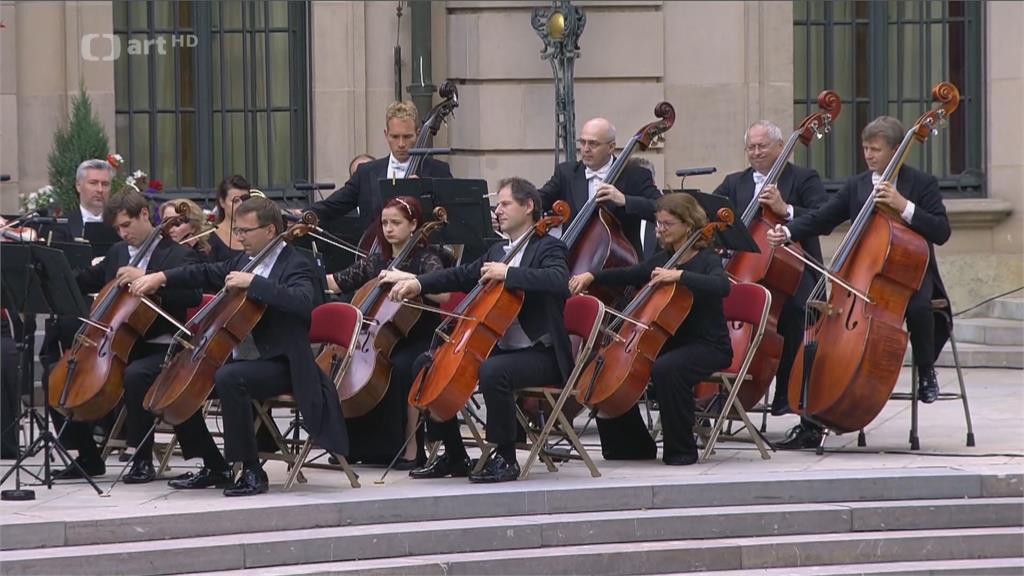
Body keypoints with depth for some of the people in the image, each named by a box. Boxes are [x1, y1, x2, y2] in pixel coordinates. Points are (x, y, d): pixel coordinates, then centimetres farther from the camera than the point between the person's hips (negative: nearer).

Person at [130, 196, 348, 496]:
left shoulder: (296, 266, -12)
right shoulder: (244, 260, 13)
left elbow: (303, 302, -31)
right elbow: (207, 274, 20)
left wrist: (252, 282, -32)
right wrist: (162, 277, 6)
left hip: (280, 366, -9)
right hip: (242, 358, 9)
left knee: (228, 378, -34)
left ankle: (253, 471, -27)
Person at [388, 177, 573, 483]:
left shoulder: (548, 248, -8)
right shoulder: (498, 251, 18)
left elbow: (559, 281, -27)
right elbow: (462, 276, 18)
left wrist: (508, 273, -29)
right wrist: (419, 283, 2)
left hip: (539, 353, -9)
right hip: (500, 348, 9)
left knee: (493, 371, -38)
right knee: (427, 364, 6)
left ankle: (505, 459, -23)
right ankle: (454, 457, 8)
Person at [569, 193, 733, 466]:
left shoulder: (707, 260, -9)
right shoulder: (663, 259, 12)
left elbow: (721, 287, -29)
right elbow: (629, 275, 19)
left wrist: (680, 275, -36)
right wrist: (592, 276, 3)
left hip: (708, 347, -8)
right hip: (670, 343, 8)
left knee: (666, 369, -37)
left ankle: (681, 449, -23)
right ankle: (634, 444, 8)